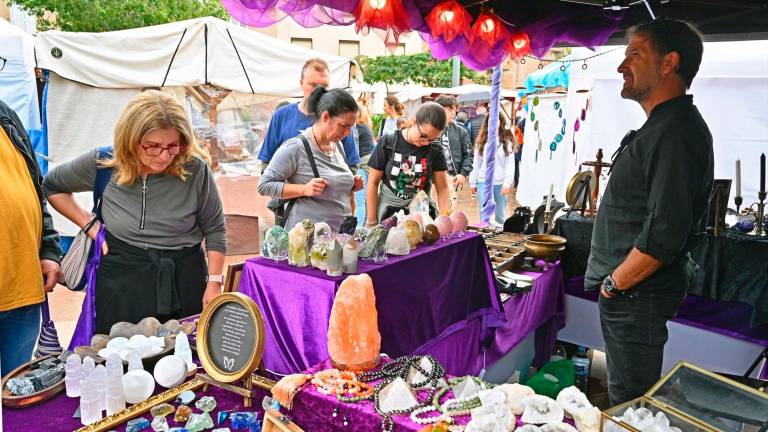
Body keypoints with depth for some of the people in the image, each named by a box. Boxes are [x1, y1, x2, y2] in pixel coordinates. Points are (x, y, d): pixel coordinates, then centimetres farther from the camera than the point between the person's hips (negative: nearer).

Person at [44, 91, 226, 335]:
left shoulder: (196, 170, -13)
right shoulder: (102, 164, -8)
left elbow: (214, 229, 0)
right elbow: (52, 186, 12)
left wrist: (214, 283, -4)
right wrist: (89, 224, 0)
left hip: (185, 282, 0)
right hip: (121, 285, 1)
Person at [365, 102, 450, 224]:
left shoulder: (435, 150, 0)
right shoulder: (387, 143, -5)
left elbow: (443, 189, 5)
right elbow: (373, 183, 0)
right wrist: (371, 222, -2)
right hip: (387, 215, -1)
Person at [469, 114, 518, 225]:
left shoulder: (508, 141, 1)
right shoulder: (481, 140, 6)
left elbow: (510, 164, -3)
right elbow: (476, 163, 9)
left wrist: (507, 182, -12)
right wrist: (473, 182, 7)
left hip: (500, 183, 0)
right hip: (484, 182, 1)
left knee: (500, 216, 9)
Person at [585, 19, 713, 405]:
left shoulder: (675, 133, -20)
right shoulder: (662, 127, 14)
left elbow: (664, 233, -27)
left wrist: (614, 284, -15)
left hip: (635, 297, -10)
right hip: (628, 292, 10)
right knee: (628, 399, 22)